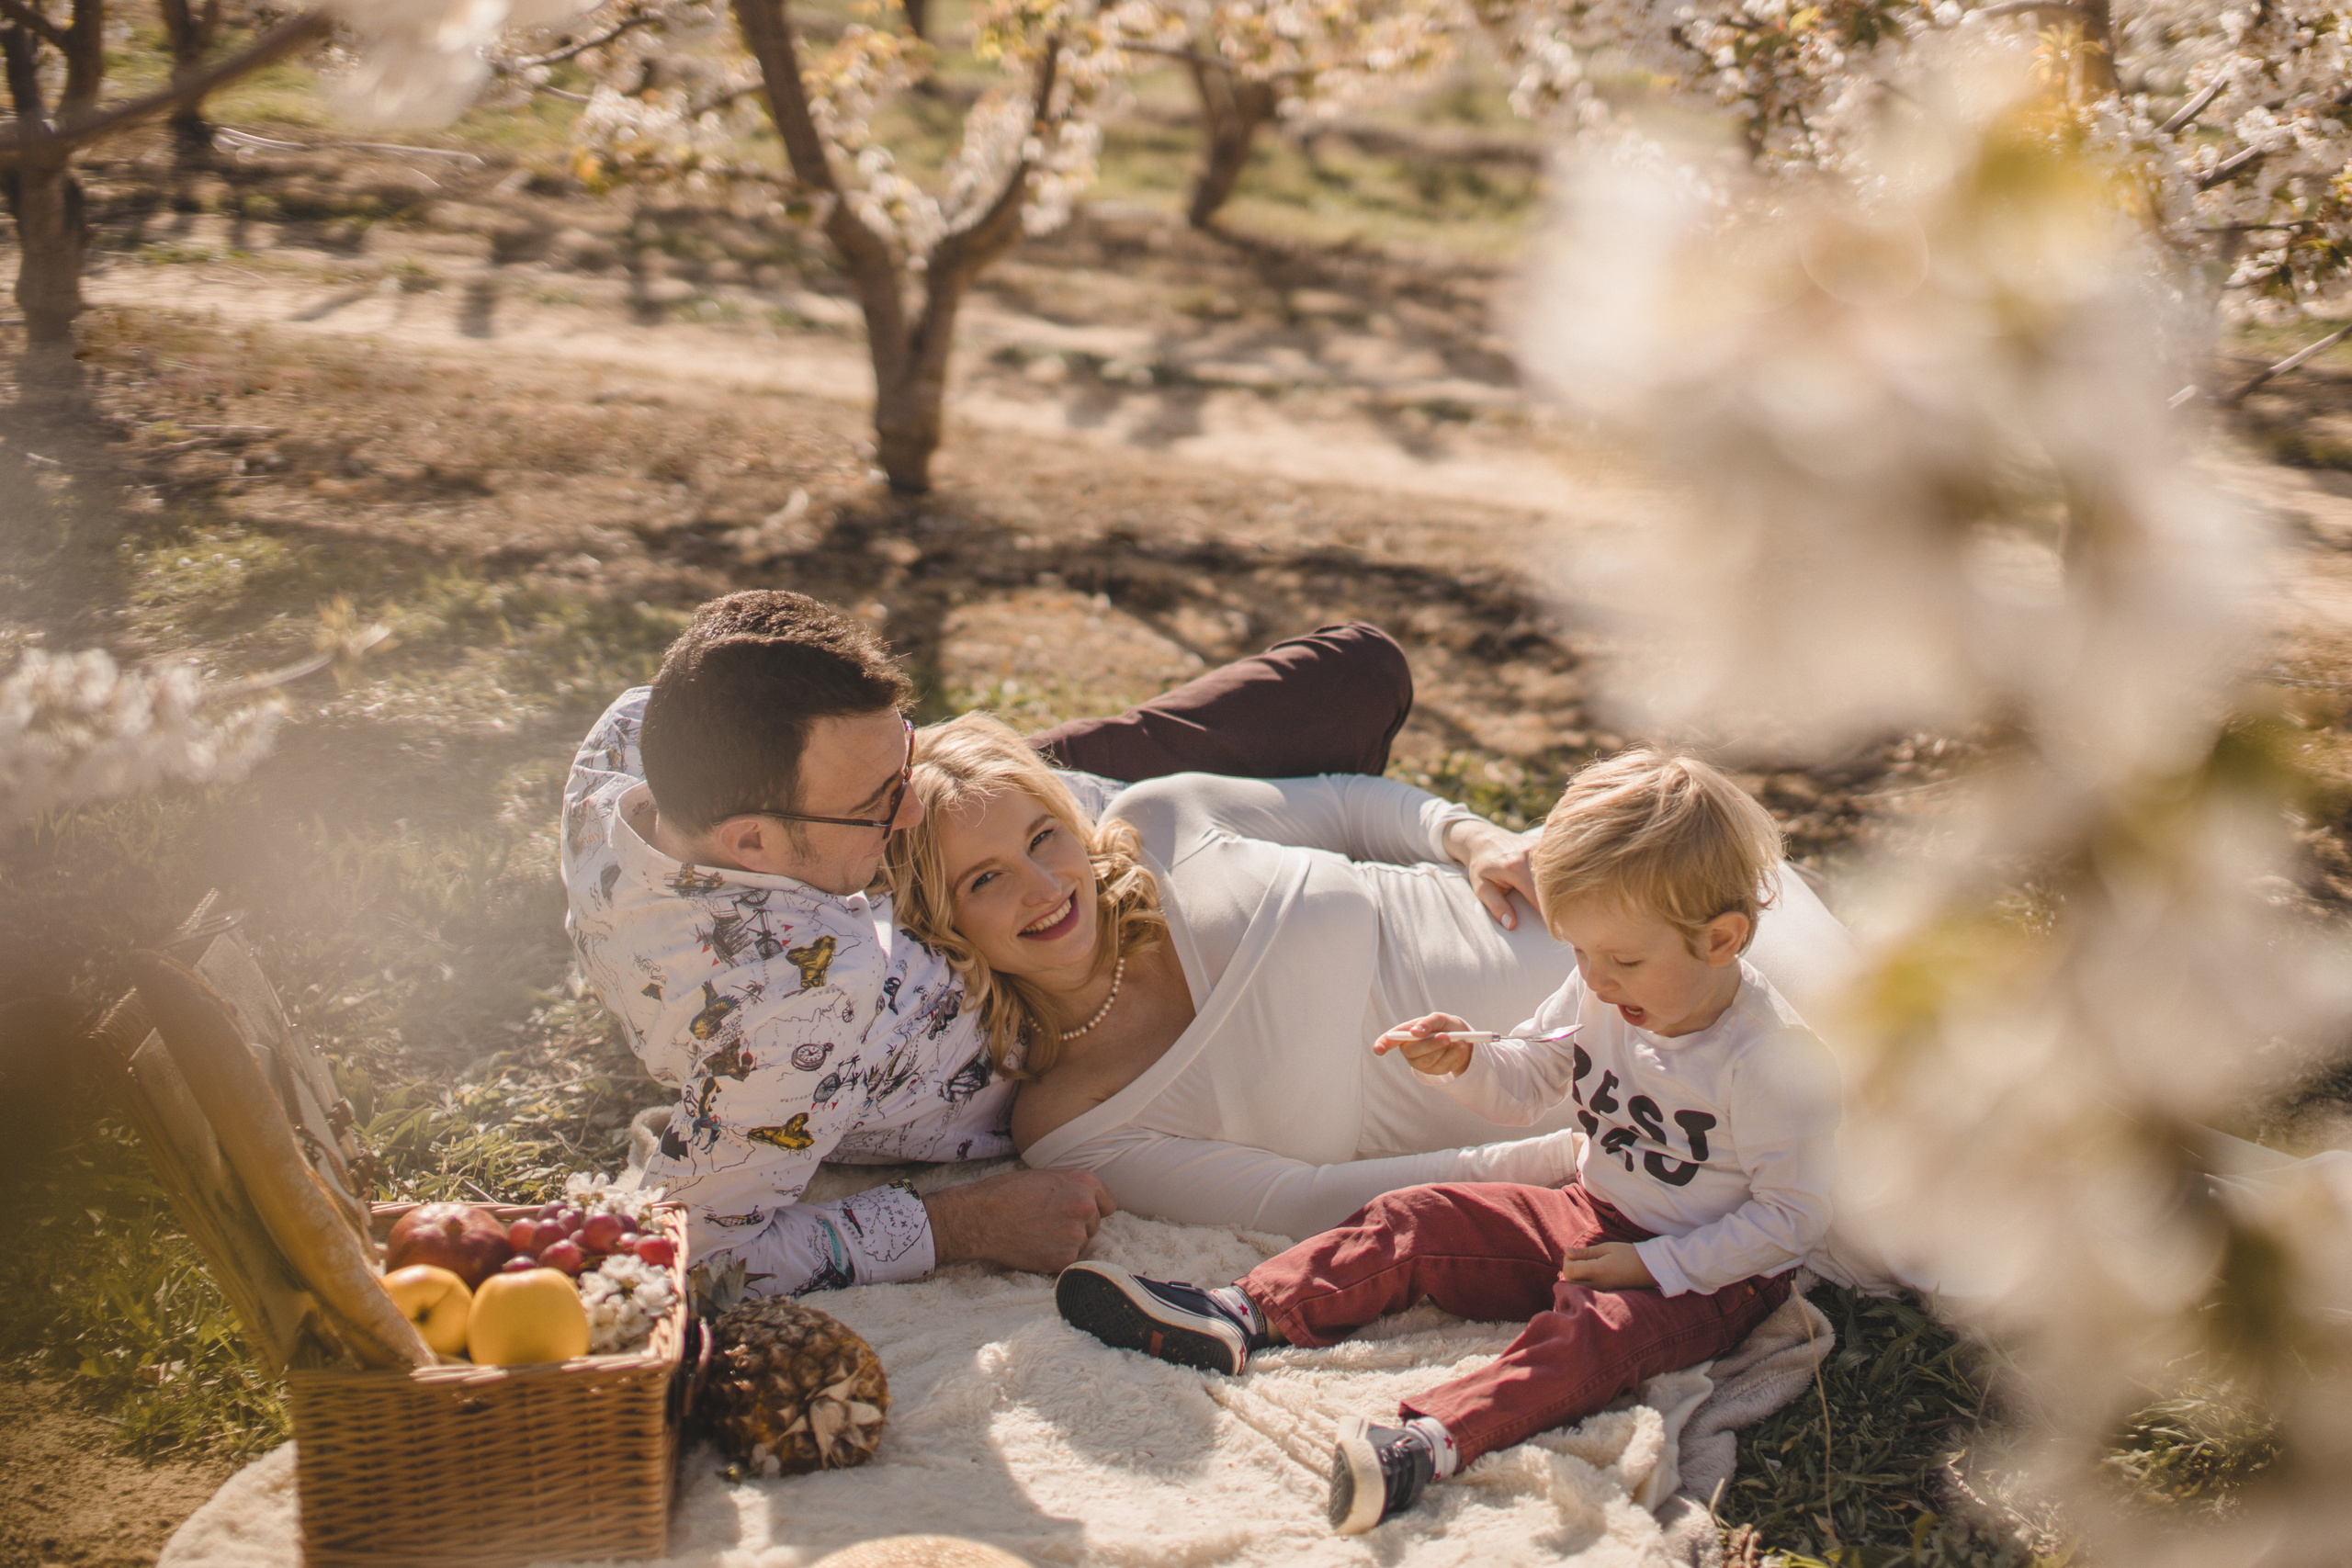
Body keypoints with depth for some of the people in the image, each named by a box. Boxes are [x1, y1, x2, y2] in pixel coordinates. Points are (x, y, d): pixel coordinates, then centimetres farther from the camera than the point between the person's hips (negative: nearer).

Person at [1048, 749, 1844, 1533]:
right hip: (1593, 1218, 7)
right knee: (1413, 1222, -6)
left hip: (1706, 1273, -7)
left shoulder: (1776, 1058, -22)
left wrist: (1653, 1265, -24)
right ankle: (1239, 1314, -16)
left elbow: (1793, 1216, -19)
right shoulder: (1600, 998, -2)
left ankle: (1431, 1441, -58)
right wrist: (1464, 1062, -11)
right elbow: (1524, 1084, 13)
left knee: (1597, 1327, -37)